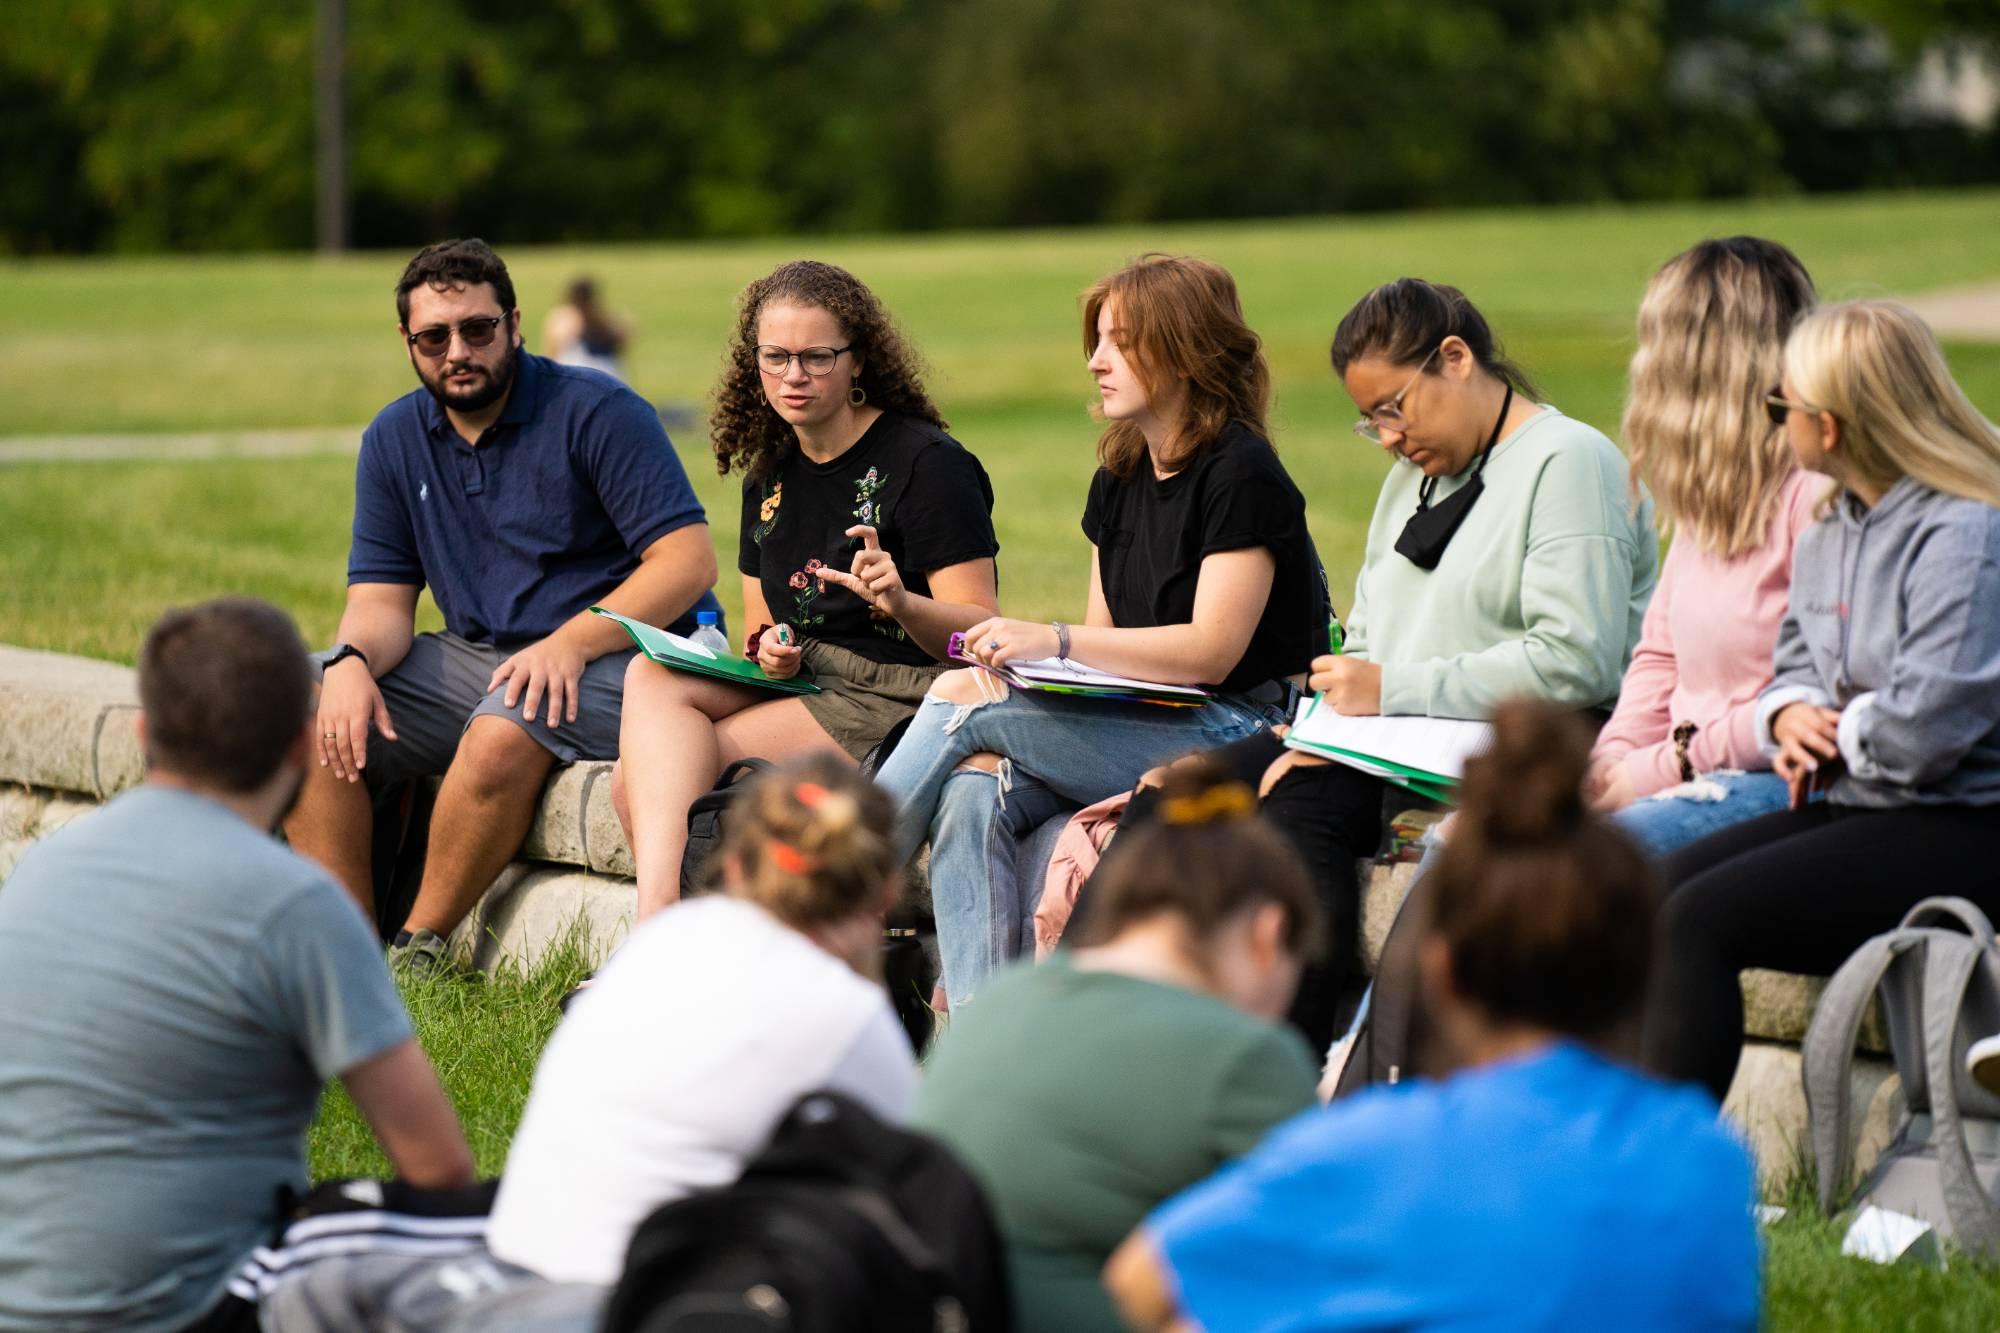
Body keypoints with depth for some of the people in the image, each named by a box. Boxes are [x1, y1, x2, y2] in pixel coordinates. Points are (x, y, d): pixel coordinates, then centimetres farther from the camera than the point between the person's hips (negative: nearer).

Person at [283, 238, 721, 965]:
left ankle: (417, 950, -22)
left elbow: (688, 559, -16)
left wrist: (570, 641, -28)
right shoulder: (394, 440, 9)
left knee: (505, 729, -37)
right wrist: (352, 661, -18)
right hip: (472, 659, 6)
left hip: (611, 657, -6)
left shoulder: (597, 413, -9)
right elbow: (381, 598, 7)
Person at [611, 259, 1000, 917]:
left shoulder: (926, 462, -7)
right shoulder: (769, 477, 15)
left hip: (898, 701, -7)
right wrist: (768, 648, -3)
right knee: (652, 676, -21)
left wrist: (902, 603, -32)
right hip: (804, 685, 7)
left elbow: (981, 634, -11)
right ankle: (660, 914, -31)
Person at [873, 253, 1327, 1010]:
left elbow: (1212, 651, -18)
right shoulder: (1119, 480, 15)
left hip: (1236, 736, -8)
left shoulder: (1240, 475, -11)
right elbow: (1105, 642, 15)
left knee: (961, 696, -18)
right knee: (972, 784, -22)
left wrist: (1053, 642, -21)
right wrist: (1017, 653, -7)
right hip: (1142, 729, 8)